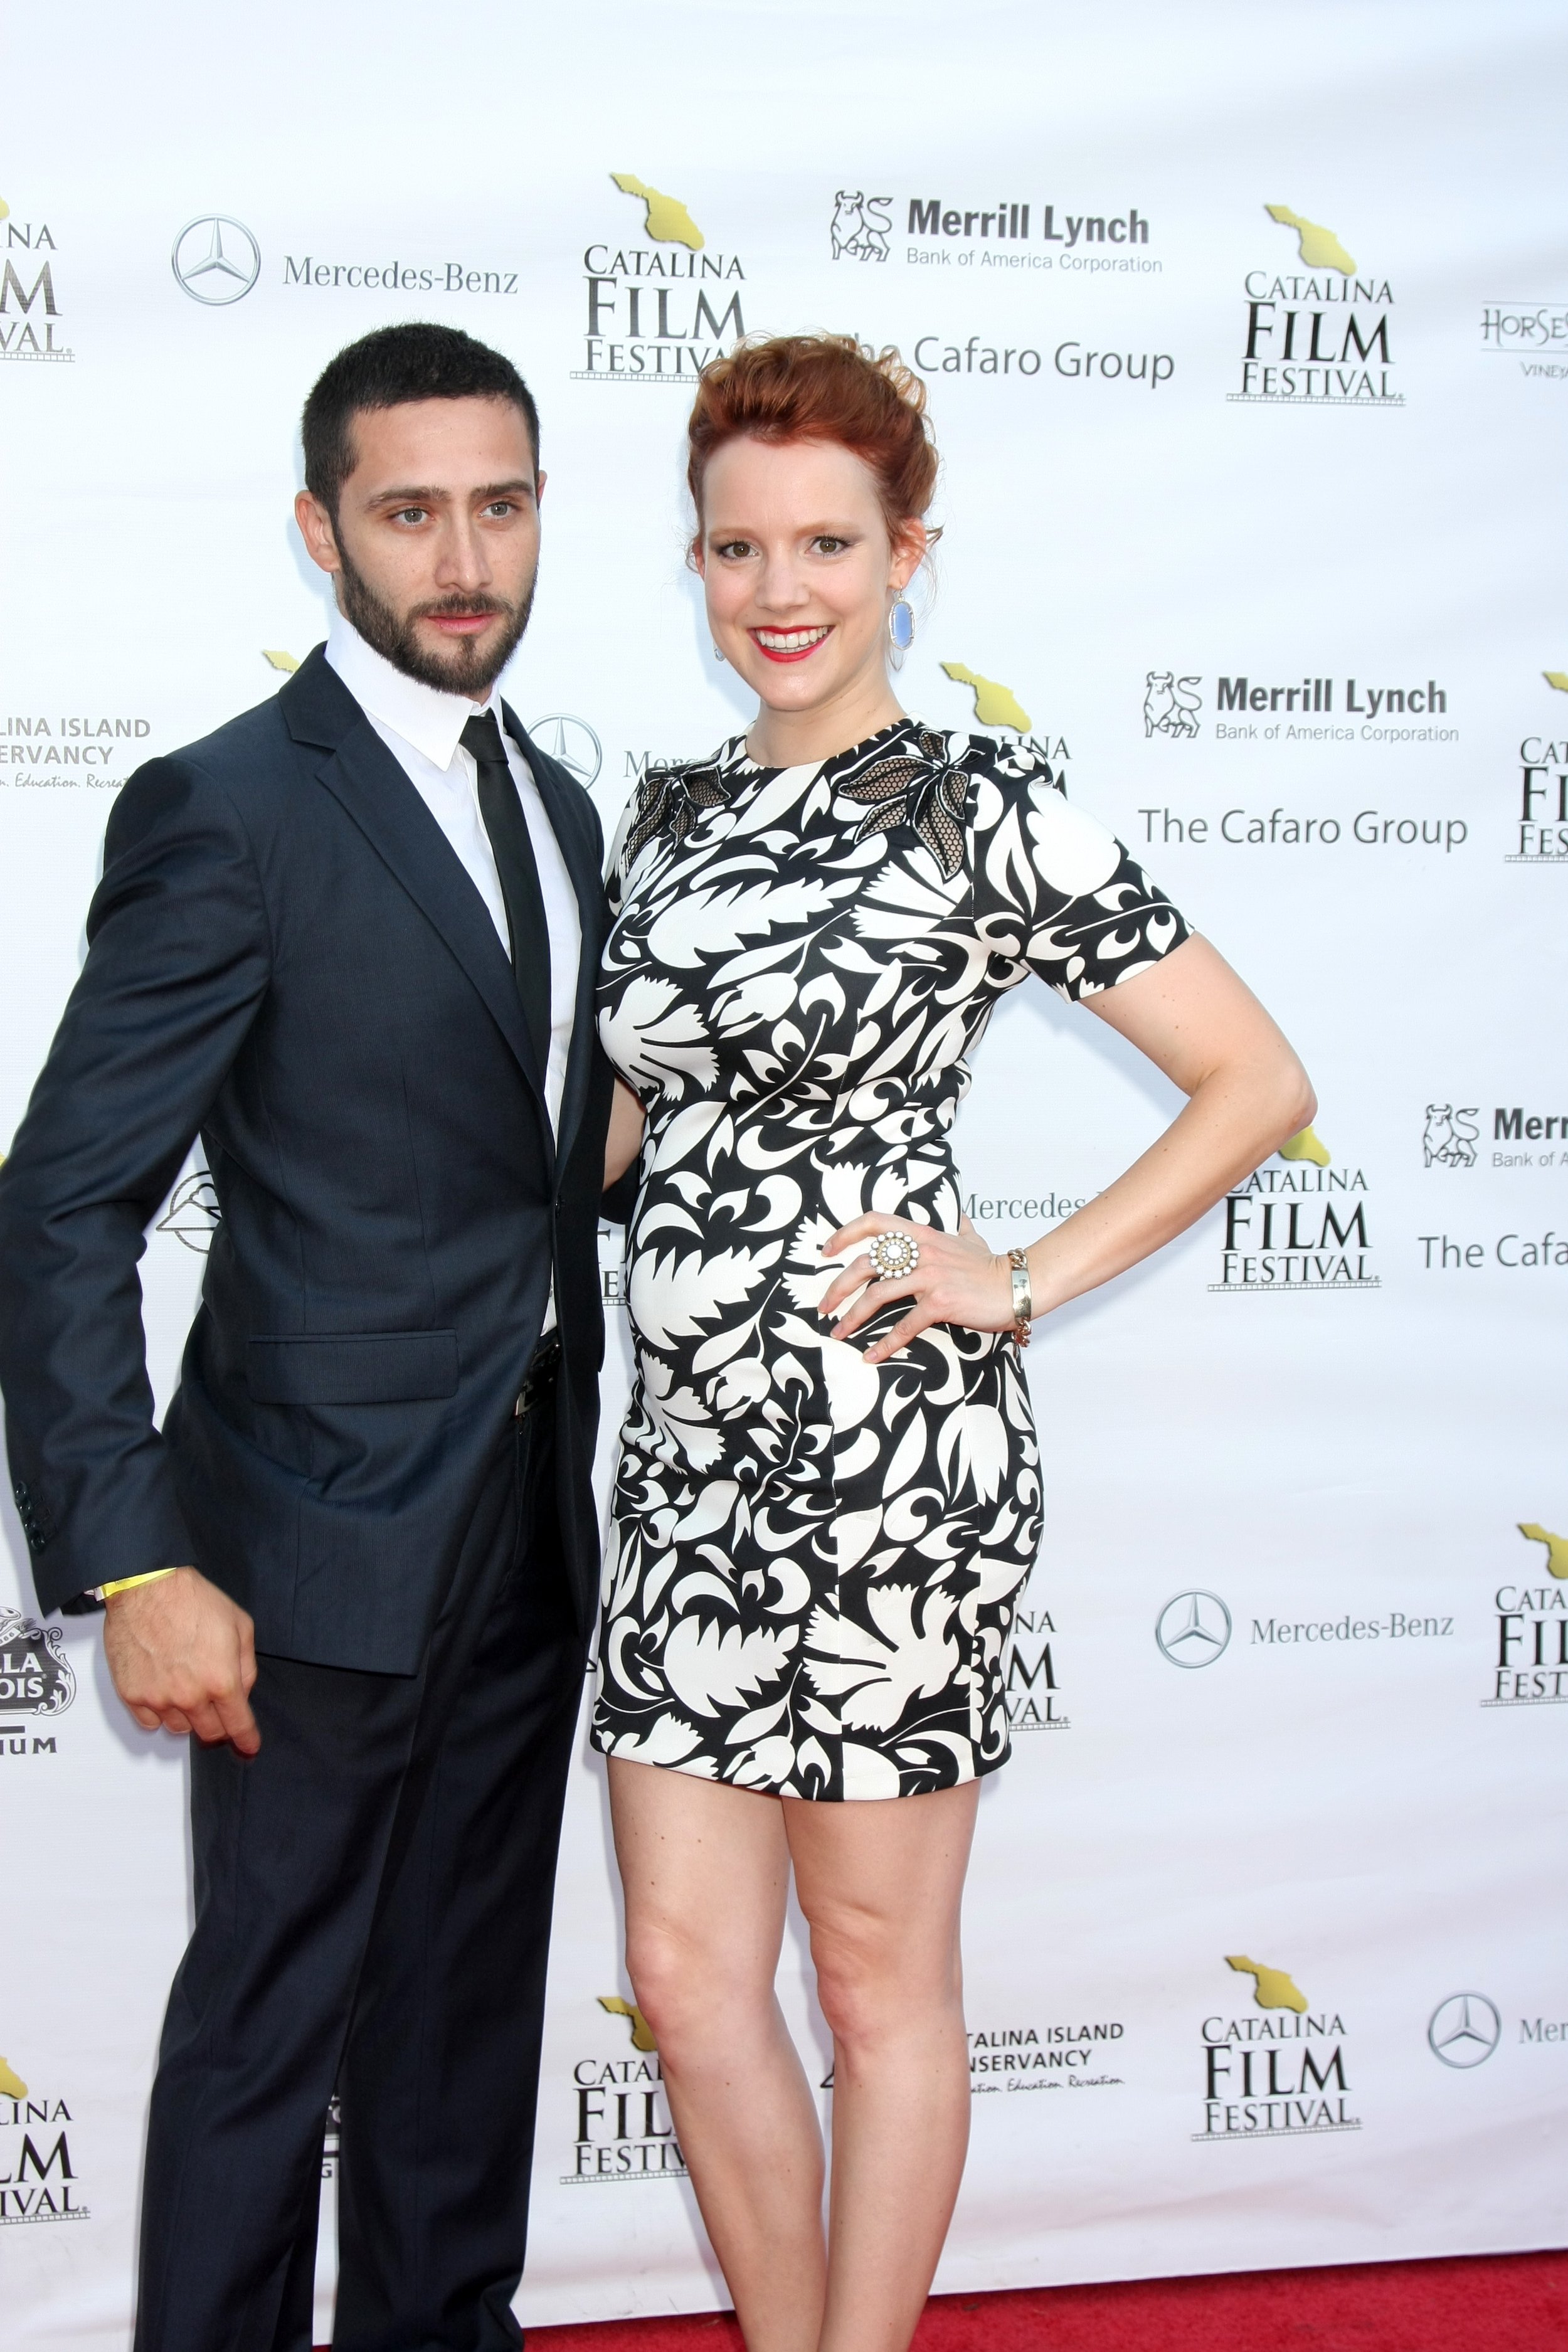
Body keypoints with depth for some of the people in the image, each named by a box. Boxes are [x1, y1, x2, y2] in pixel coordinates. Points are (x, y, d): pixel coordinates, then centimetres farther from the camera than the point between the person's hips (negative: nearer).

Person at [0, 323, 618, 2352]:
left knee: (470, 1994, 20)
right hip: (325, 1534, -7)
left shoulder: (555, 806, 10)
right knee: (270, 2016, 7)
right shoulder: (226, 811, -14)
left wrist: (574, 1460, 14)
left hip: (530, 1518, 7)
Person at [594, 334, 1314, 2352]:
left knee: (878, 1974, 9)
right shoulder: (672, 810, 11)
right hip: (686, 1448, 6)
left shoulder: (979, 807, -8)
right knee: (690, 1978, 10)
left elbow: (1261, 1083, -7)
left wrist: (1027, 1281, -10)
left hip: (889, 1454, -6)